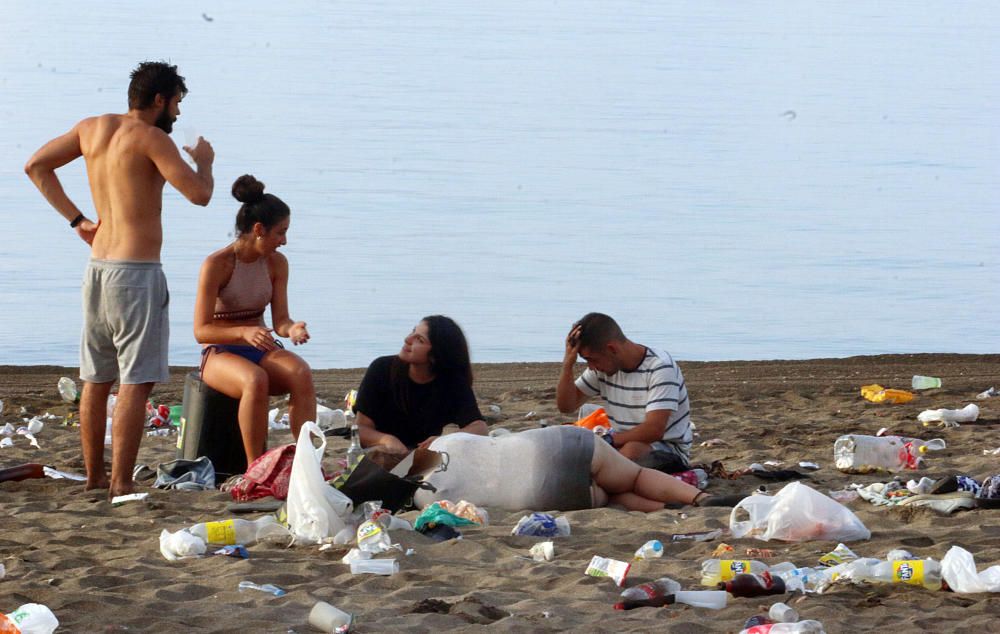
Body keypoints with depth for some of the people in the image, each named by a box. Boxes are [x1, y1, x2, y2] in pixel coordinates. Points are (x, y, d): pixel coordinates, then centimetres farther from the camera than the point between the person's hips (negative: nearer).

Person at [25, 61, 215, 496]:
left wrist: (76, 219, 16)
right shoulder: (150, 137, -11)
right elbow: (199, 194, -15)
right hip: (136, 272, -8)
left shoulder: (92, 128, 11)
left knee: (97, 379, 14)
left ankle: (94, 476, 20)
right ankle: (121, 483, -9)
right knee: (135, 382, -6)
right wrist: (204, 162, 7)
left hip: (97, 267, 8)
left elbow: (36, 167, 18)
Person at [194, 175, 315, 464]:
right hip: (220, 353, -5)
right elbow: (201, 330, -15)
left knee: (302, 373, -30)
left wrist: (291, 329, -21)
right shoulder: (216, 264, -12)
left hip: (261, 351, 5)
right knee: (255, 380, -39)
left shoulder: (276, 264, 6)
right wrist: (244, 333, -31)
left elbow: (280, 320, 5)